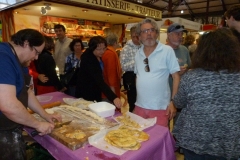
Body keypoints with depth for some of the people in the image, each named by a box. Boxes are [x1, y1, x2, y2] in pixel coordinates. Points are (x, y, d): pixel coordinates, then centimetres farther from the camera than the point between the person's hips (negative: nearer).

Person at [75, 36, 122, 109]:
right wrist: (114, 97, -51)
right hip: (86, 94, -8)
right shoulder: (88, 59, -31)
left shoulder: (97, 55, -6)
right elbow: (99, 81, -42)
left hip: (95, 92, 8)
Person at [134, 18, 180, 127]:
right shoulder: (138, 53, 6)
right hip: (139, 106, 5)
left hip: (160, 108, -4)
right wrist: (136, 100, 10)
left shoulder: (167, 51, -8)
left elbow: (176, 76, -7)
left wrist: (173, 102, -11)